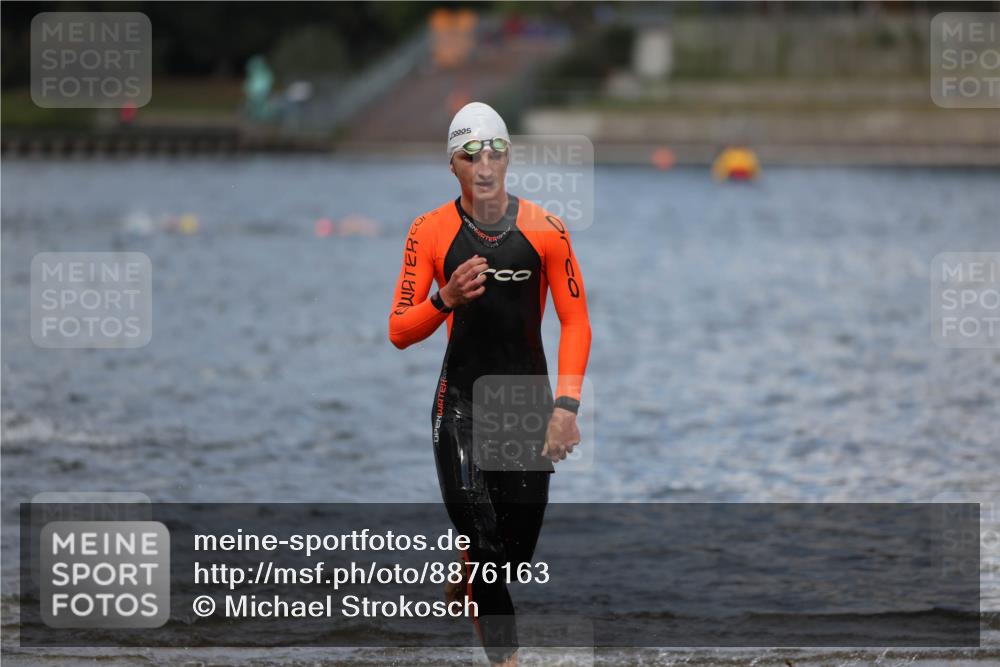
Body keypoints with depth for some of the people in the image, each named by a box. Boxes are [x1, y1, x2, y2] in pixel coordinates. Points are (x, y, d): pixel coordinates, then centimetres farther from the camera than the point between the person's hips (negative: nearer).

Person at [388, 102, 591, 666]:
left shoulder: (544, 229, -2)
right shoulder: (431, 232, -2)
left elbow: (576, 322, 1)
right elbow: (400, 331, -2)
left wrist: (566, 405, -9)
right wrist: (446, 299, -22)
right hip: (460, 403, -1)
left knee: (518, 549, 5)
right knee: (484, 541, -14)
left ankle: (463, 578, 40)